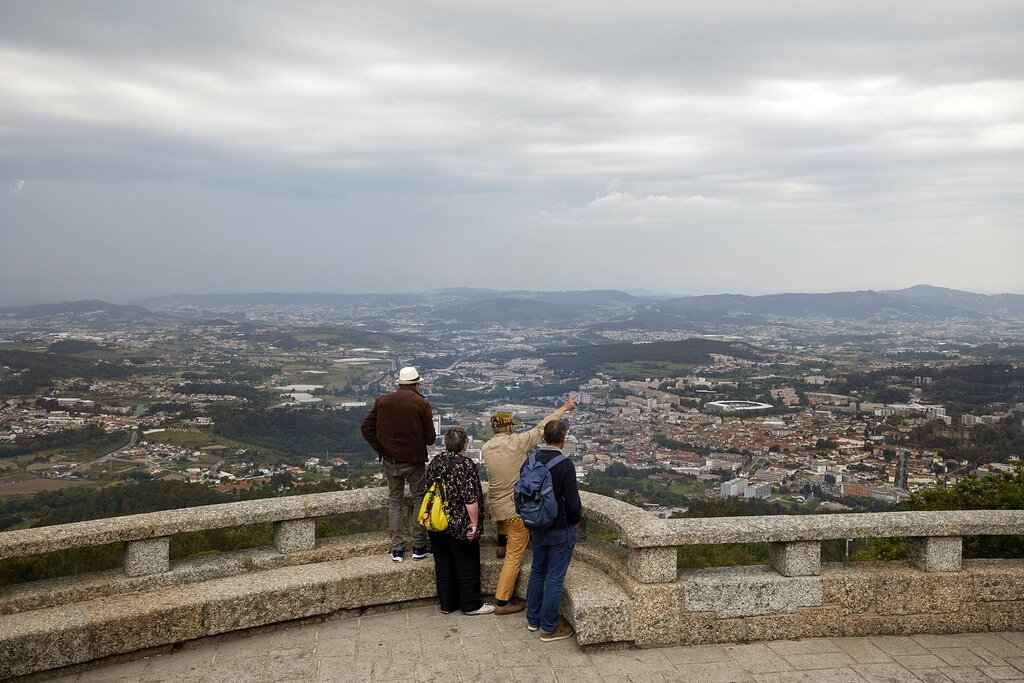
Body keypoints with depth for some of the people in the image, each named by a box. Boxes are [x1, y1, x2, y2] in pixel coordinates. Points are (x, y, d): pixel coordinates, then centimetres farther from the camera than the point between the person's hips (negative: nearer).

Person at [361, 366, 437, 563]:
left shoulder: (382, 401, 1)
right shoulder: (421, 403, -10)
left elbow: (367, 428, 0)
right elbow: (430, 438, -10)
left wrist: (381, 450, 5)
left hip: (390, 461, 3)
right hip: (414, 461, -3)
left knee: (394, 502, 14)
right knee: (419, 500, 12)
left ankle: (397, 549, 17)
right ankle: (419, 547, 16)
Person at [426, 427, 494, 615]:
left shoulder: (434, 463, 2)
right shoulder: (466, 465, -17)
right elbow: (471, 499, -21)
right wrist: (474, 524, -12)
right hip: (459, 527, -6)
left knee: (443, 565, 15)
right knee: (467, 566, 8)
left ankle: (447, 604, 25)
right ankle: (471, 605, 19)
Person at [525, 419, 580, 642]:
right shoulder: (565, 465, -22)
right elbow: (572, 502, -21)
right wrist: (575, 521, -1)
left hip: (537, 528, 6)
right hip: (560, 530, -6)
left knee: (537, 572, 21)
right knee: (555, 578, 5)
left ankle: (533, 619, 33)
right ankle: (549, 628, 14)